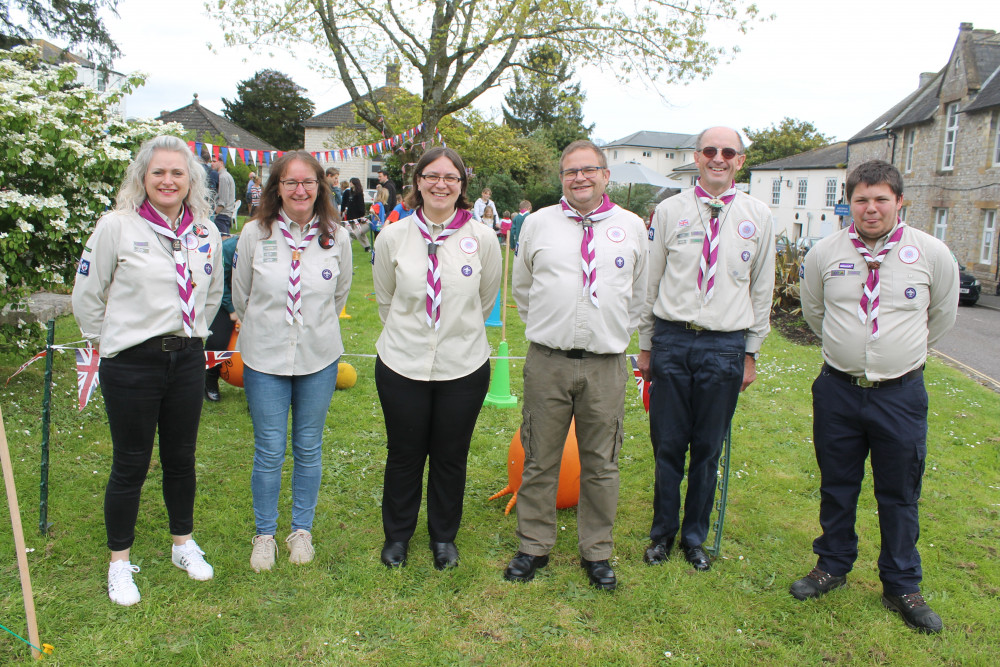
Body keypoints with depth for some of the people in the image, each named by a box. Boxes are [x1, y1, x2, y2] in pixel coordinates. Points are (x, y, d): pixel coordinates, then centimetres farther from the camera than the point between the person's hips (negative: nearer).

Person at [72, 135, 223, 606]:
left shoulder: (205, 232, 4)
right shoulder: (116, 226, -9)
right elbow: (86, 295, -2)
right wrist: (106, 340, 5)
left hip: (187, 359, 4)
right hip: (131, 363, -4)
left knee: (181, 459, 15)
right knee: (130, 465, 6)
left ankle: (183, 544, 35)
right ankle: (119, 562, 26)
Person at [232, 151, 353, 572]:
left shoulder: (337, 237, -4)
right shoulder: (254, 234, -6)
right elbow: (240, 296, 7)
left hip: (319, 358, 1)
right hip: (264, 360, -1)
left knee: (309, 448, 12)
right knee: (269, 451, 6)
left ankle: (302, 529, 30)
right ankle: (264, 534, 27)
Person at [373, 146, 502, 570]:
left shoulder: (482, 238, -6)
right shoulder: (392, 238, -4)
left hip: (464, 368, 0)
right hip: (402, 365, 1)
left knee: (451, 456, 13)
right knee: (404, 455, 14)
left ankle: (444, 536, 36)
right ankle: (397, 534, 37)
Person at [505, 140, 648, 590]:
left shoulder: (632, 226, 7)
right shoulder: (538, 223, 6)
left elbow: (639, 293, 18)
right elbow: (521, 287, 17)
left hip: (606, 366, 1)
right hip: (547, 363, 0)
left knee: (601, 466, 10)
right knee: (539, 461, 9)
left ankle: (596, 551, 27)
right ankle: (534, 546, 26)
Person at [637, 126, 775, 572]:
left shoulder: (758, 216, 6)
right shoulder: (669, 211, 4)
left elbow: (762, 289, 9)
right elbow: (651, 282, 7)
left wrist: (751, 352, 7)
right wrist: (646, 346, 6)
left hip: (726, 345, 1)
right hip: (671, 339, 0)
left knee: (708, 449, 9)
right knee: (667, 445, 6)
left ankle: (695, 536, 28)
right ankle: (663, 532, 25)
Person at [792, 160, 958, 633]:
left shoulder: (932, 254, -4)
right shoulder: (824, 253, -2)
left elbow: (942, 315, 13)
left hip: (901, 394, -1)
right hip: (837, 390, 1)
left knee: (900, 496, 10)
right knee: (836, 487, 14)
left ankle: (901, 587, 28)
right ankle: (832, 567, 33)